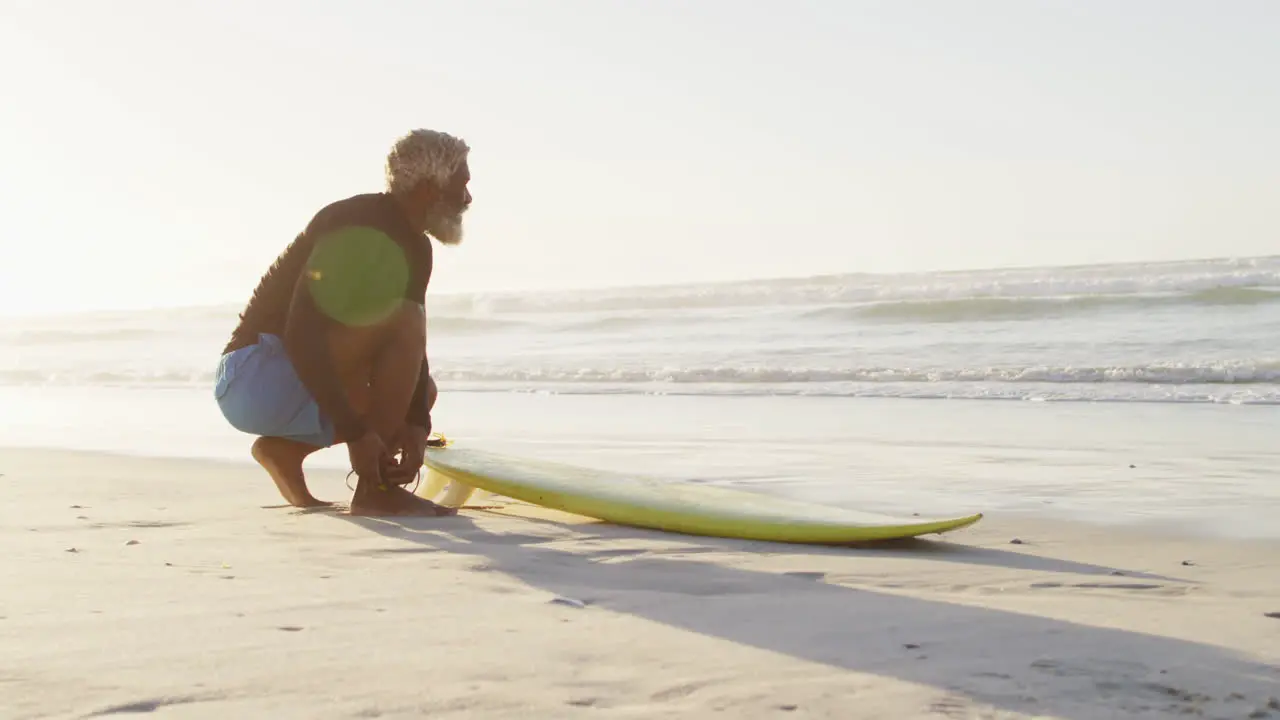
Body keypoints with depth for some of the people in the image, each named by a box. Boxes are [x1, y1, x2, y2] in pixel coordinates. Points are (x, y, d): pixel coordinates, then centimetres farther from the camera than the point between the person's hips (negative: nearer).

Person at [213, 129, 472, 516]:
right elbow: (301, 334, -29)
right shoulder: (359, 222, -19)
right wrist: (355, 433, -31)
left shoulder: (416, 250, 10)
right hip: (257, 376, -10)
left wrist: (416, 425, -12)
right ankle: (375, 488, -21)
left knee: (421, 391, 16)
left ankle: (285, 448, 7)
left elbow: (413, 351, 7)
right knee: (403, 320, -23)